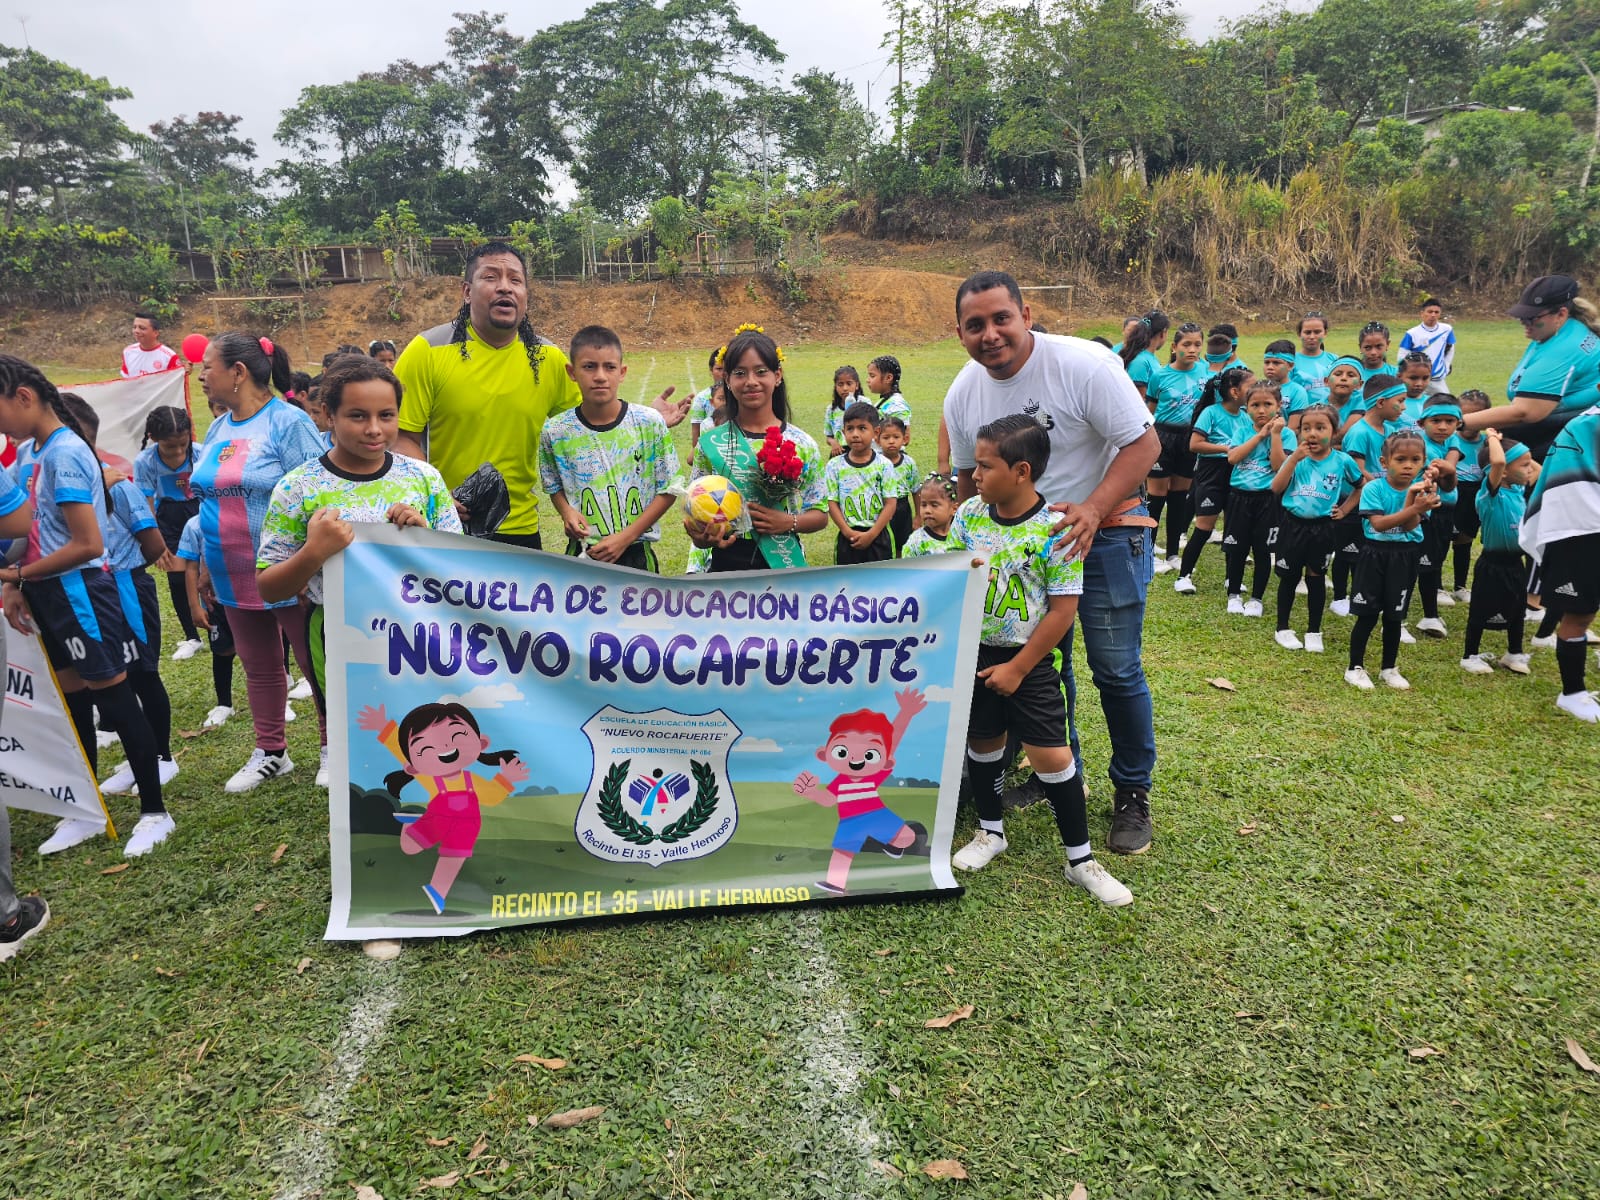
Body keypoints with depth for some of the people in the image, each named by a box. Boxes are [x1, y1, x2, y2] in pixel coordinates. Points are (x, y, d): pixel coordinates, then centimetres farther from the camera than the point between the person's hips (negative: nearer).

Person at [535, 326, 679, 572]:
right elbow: (555, 487, 11)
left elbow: (668, 489, -4)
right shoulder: (555, 431, -5)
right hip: (581, 553, 1)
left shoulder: (650, 423, -9)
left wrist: (626, 536, -11)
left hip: (635, 553, -1)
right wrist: (566, 511, -11)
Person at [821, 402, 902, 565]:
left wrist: (871, 534, -14)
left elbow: (891, 503, -7)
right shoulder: (834, 466, -1)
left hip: (878, 536, -1)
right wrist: (849, 532, -13)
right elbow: (832, 503, -3)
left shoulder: (884, 465, -4)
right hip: (848, 538, 1)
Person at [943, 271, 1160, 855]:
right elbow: (968, 476, 10)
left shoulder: (1084, 363, -22)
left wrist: (1092, 510, -34)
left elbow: (1143, 442, -21)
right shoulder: (962, 394, -4)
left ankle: (1133, 792, 16)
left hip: (1108, 530, -5)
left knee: (1115, 668, -3)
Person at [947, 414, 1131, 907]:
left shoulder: (1055, 529, -17)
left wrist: (1018, 667, -14)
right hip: (972, 649, 4)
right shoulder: (969, 514, -3)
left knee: (1050, 753, -4)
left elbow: (1063, 609, -15)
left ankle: (1080, 860, 12)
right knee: (982, 740, 15)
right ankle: (990, 832, 37)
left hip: (1028, 658, -4)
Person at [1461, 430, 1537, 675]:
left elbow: (1539, 471, 18)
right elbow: (1497, 462, -41)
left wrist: (1524, 456, 5)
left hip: (1515, 562, 8)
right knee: (1481, 611, 6)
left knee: (1516, 610, 20)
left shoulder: (1518, 489, 1)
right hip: (1492, 565, -8)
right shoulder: (1490, 493, -23)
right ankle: (1470, 656, 20)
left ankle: (1514, 654, 36)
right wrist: (1492, 438, -26)